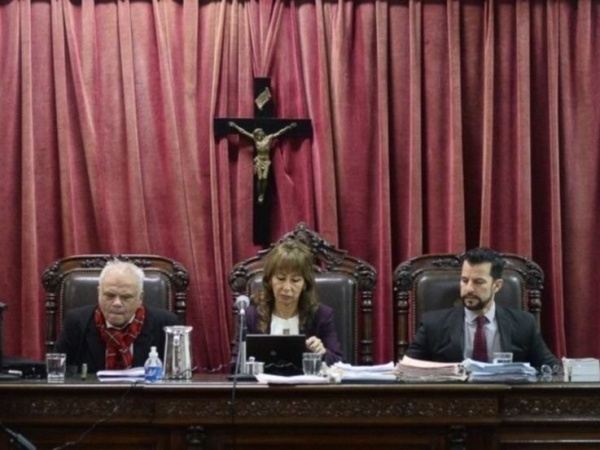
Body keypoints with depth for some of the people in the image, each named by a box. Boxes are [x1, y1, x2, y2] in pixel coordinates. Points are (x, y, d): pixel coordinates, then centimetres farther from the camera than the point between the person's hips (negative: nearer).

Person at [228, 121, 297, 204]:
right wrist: (235, 126, -2)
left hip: (266, 160, 0)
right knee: (259, 178, 0)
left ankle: (263, 195, 8)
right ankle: (259, 195, 8)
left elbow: (279, 132, -9)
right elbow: (243, 131, -3)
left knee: (265, 178, -4)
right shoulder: (254, 138, -5)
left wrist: (289, 127, -14)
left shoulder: (269, 138, -7)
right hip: (259, 160, 0)